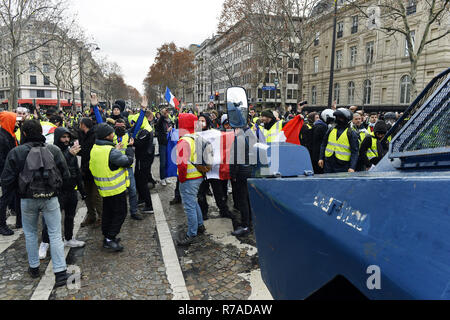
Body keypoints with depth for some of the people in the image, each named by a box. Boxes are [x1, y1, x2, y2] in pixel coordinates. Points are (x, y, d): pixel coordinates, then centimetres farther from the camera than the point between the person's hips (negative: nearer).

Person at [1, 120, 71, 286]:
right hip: (51, 198, 0)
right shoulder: (54, 150, -6)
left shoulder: (16, 153, -8)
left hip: (28, 199, 0)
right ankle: (60, 272, 4)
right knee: (55, 234, 5)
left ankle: (34, 267, 31)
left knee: (30, 233, 20)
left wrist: (17, 190, 14)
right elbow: (66, 175, -3)